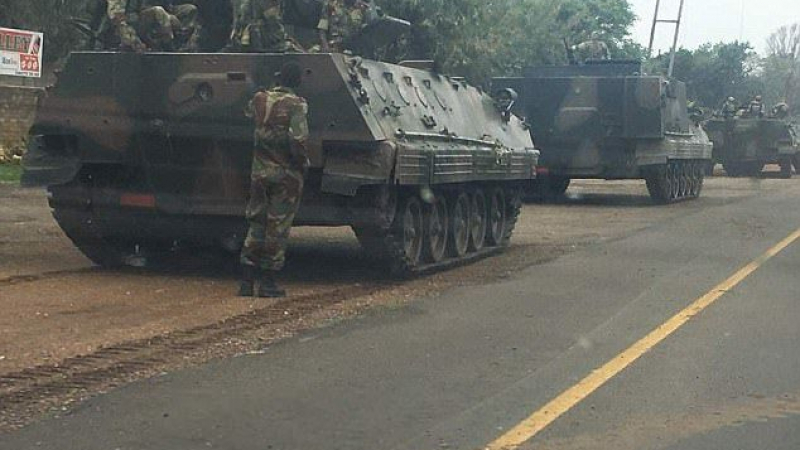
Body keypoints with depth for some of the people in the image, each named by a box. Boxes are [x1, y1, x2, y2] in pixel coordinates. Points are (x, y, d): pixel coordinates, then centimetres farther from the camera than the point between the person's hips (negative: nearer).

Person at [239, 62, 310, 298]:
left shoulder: (259, 99, 3)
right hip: (286, 173, -5)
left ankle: (247, 280, 13)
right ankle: (268, 283, 7)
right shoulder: (296, 105, -13)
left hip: (259, 171, 5)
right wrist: (303, 163, -7)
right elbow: (298, 140, -21)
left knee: (256, 223, 14)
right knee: (278, 227, 4)